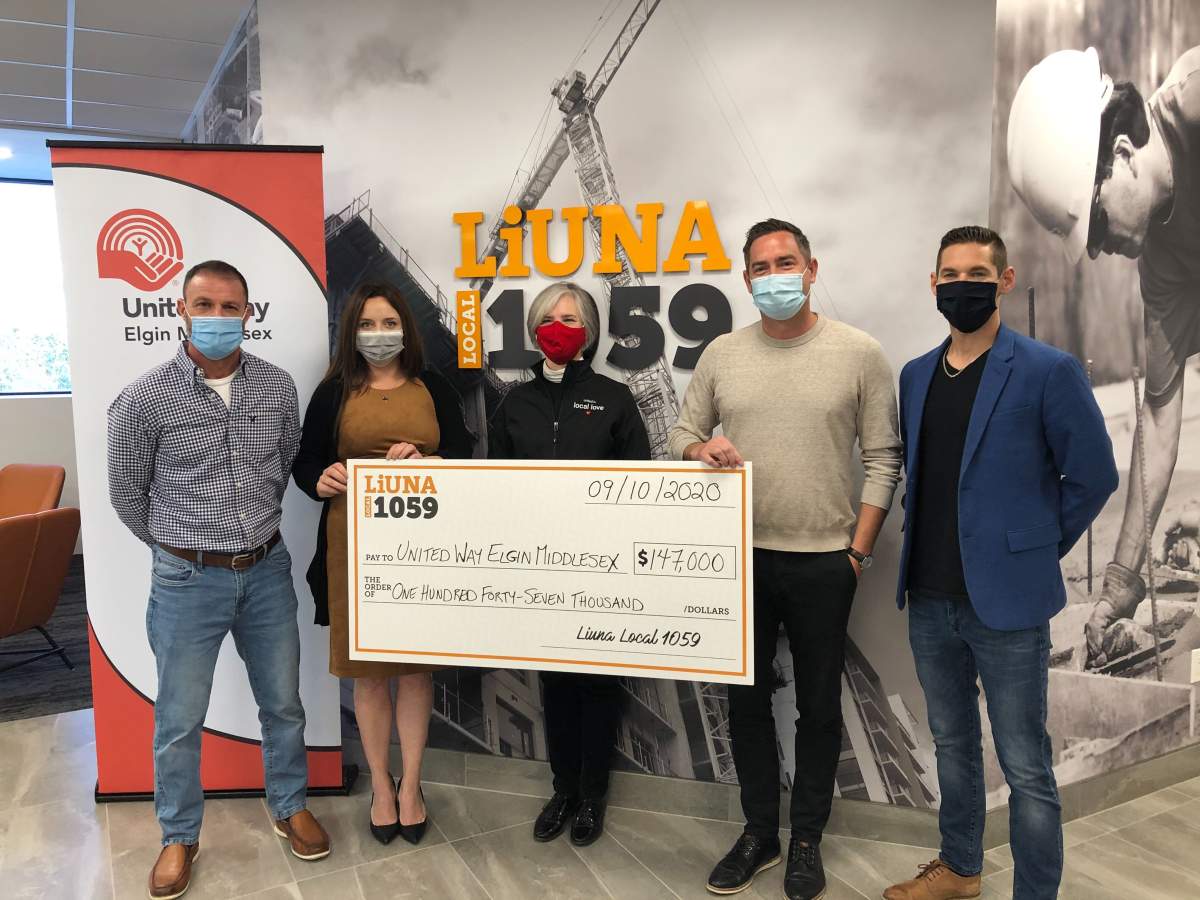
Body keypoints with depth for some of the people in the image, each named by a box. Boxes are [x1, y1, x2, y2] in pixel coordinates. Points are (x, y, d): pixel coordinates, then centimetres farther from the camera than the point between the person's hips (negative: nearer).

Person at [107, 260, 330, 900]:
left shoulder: (277, 388, -3)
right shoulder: (145, 399, -12)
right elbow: (128, 494, 1)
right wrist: (180, 548, 9)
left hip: (268, 571, 3)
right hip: (187, 581, -3)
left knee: (282, 702, 16)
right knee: (179, 720, 11)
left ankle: (290, 808, 38)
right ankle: (179, 837, 33)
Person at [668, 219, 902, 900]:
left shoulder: (860, 353, -4)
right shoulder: (722, 355, 4)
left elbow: (883, 460, -2)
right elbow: (682, 432, 10)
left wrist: (859, 550, -6)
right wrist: (702, 448, -14)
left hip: (825, 561, -2)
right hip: (743, 556, 3)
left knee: (819, 705, 11)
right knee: (747, 698, 13)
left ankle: (807, 841, 30)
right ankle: (759, 834, 32)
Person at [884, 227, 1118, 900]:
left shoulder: (1048, 371, -9)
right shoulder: (916, 376, 9)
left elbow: (1094, 476, -5)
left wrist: (1033, 549, -1)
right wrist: (923, 547, 11)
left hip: (1006, 602, -6)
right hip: (930, 599, 6)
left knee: (1026, 768, 5)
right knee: (952, 746, 21)